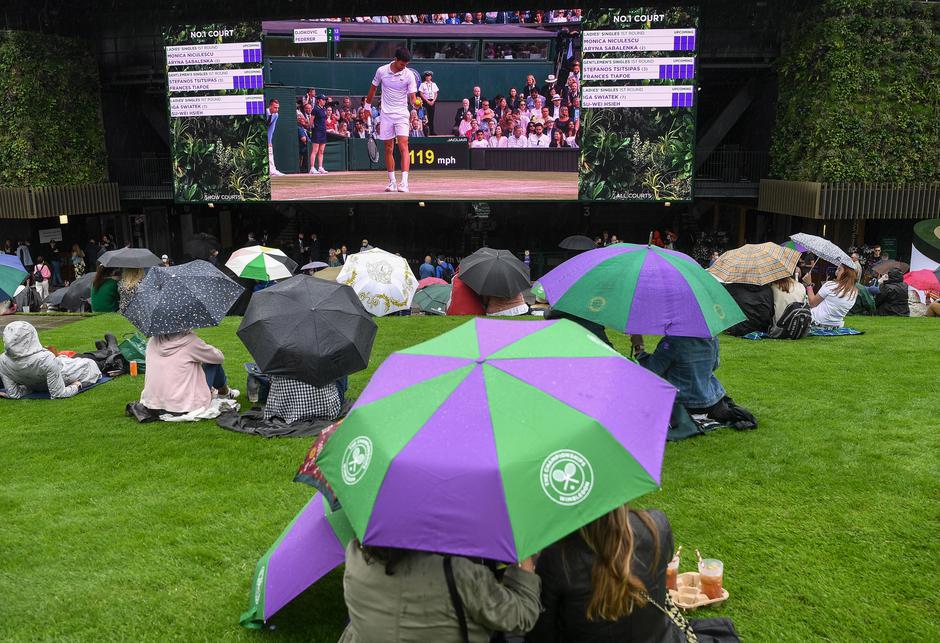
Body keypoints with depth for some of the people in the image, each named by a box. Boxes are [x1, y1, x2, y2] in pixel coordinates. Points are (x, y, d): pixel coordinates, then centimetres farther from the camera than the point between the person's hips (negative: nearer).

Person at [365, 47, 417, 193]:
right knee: (389, 149, 5)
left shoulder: (409, 75, -6)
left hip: (402, 114, -2)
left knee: (403, 146, -15)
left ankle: (404, 182, -20)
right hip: (386, 114, 2)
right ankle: (392, 181, 14)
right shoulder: (381, 71, -1)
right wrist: (368, 106, 19)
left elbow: (412, 96, -9)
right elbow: (373, 88, 14)